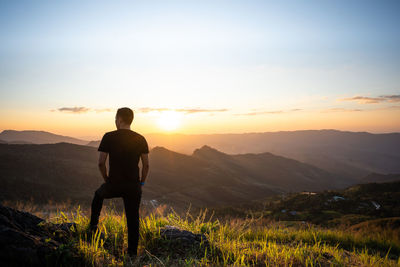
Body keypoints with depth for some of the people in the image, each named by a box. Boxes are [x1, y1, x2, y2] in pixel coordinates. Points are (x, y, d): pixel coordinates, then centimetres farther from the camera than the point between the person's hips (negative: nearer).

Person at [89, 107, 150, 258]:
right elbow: (146, 165, 2)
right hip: (133, 186, 1)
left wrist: (106, 179, 9)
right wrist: (141, 183, 14)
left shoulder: (109, 137, -6)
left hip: (113, 185, -1)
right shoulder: (141, 139, 0)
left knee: (98, 195, 32)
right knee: (133, 219, 13)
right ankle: (133, 252, 18)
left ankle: (93, 224, 36)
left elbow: (101, 163, -6)